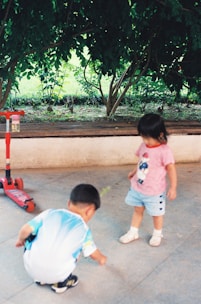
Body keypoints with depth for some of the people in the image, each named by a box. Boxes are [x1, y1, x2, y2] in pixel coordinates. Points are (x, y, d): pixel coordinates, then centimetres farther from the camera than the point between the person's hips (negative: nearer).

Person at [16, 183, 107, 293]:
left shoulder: (50, 213, 7)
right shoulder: (83, 229, 7)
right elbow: (94, 253, 22)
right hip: (56, 275, -1)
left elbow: (25, 230, 6)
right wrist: (101, 259, 46)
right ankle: (61, 283, 22)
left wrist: (20, 240, 30)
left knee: (31, 236, 28)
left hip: (31, 268, 1)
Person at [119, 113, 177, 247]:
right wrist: (134, 172, 26)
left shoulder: (164, 151, -23)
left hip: (154, 191, -6)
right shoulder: (144, 146, -2)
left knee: (156, 213, 15)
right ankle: (133, 232, 36)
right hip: (137, 188, 6)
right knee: (138, 210, 20)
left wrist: (173, 187, -23)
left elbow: (171, 168, -20)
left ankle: (157, 234, 37)